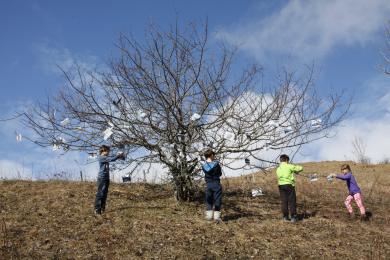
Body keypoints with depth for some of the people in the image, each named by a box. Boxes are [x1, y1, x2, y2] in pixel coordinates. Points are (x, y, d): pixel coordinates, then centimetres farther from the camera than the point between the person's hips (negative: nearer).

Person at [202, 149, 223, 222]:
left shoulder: (204, 166, -4)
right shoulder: (216, 164, -11)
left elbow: (206, 173, 8)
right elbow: (220, 173, 1)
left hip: (208, 185, 3)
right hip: (216, 184, -3)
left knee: (209, 201, 14)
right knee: (217, 200, 4)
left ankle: (209, 215, 14)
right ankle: (217, 216, 2)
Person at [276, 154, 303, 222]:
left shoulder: (278, 169, 14)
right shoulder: (289, 166, -4)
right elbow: (300, 168, -2)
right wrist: (296, 171, 22)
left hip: (281, 185, 5)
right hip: (289, 185, -5)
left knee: (284, 201, 7)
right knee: (292, 201, 0)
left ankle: (285, 217, 7)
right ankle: (293, 217, -1)